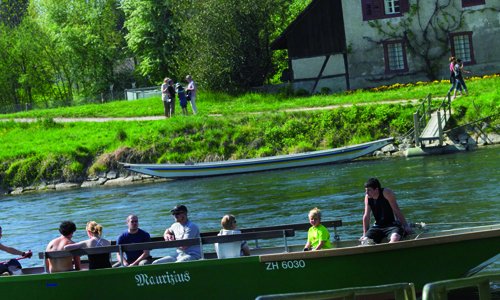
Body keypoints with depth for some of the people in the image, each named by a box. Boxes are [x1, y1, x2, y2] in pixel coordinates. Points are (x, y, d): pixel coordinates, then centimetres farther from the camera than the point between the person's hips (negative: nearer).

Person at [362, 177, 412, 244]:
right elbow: (366, 217, 8)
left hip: (392, 225, -5)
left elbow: (397, 210, -12)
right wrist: (365, 234, 10)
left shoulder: (386, 193, -14)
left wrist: (405, 226, -11)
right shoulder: (367, 197, 1)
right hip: (378, 227, 6)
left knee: (395, 238, -39)